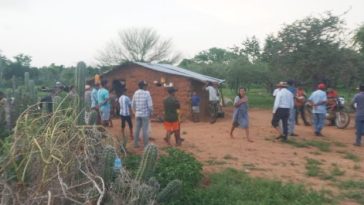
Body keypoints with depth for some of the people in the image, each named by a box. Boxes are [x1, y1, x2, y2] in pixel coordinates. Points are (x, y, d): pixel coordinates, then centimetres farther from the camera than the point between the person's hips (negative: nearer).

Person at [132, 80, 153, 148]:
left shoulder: (135, 93, 3)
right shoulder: (147, 93, -12)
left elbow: (132, 104, 7)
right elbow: (150, 105, -13)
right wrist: (151, 112, 2)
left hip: (137, 114, 5)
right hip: (145, 114, -5)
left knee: (137, 129, 11)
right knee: (145, 130, 2)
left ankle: (136, 143, 18)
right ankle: (146, 145, 8)